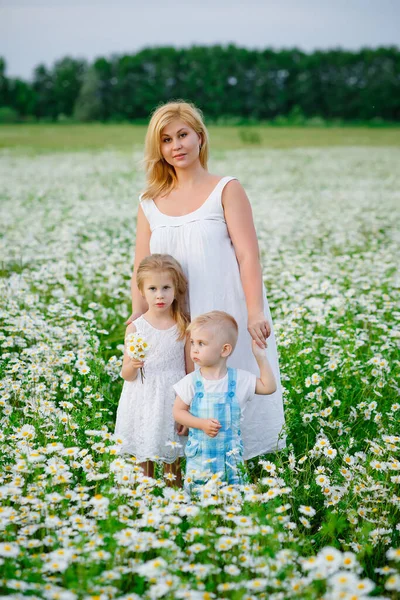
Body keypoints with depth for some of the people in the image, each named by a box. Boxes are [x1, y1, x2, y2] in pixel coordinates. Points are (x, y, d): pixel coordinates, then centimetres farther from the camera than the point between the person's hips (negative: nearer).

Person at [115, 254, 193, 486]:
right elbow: (126, 375, 0)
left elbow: (191, 372, 3)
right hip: (143, 404, 0)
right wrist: (133, 365, -23)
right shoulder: (136, 327, -3)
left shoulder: (184, 327, -2)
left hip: (174, 403, 0)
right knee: (143, 460, 6)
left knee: (173, 463, 7)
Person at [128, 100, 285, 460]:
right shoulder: (150, 203, 12)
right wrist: (136, 323, 1)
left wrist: (255, 313, -18)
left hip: (225, 318, -3)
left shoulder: (226, 190, 0)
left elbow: (248, 255, -7)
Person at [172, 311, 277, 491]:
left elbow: (269, 387, 2)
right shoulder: (192, 382, -6)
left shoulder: (239, 379, -4)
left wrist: (261, 357, -3)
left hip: (231, 454, 0)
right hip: (200, 454, 0)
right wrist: (202, 424, -17)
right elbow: (178, 411, -2)